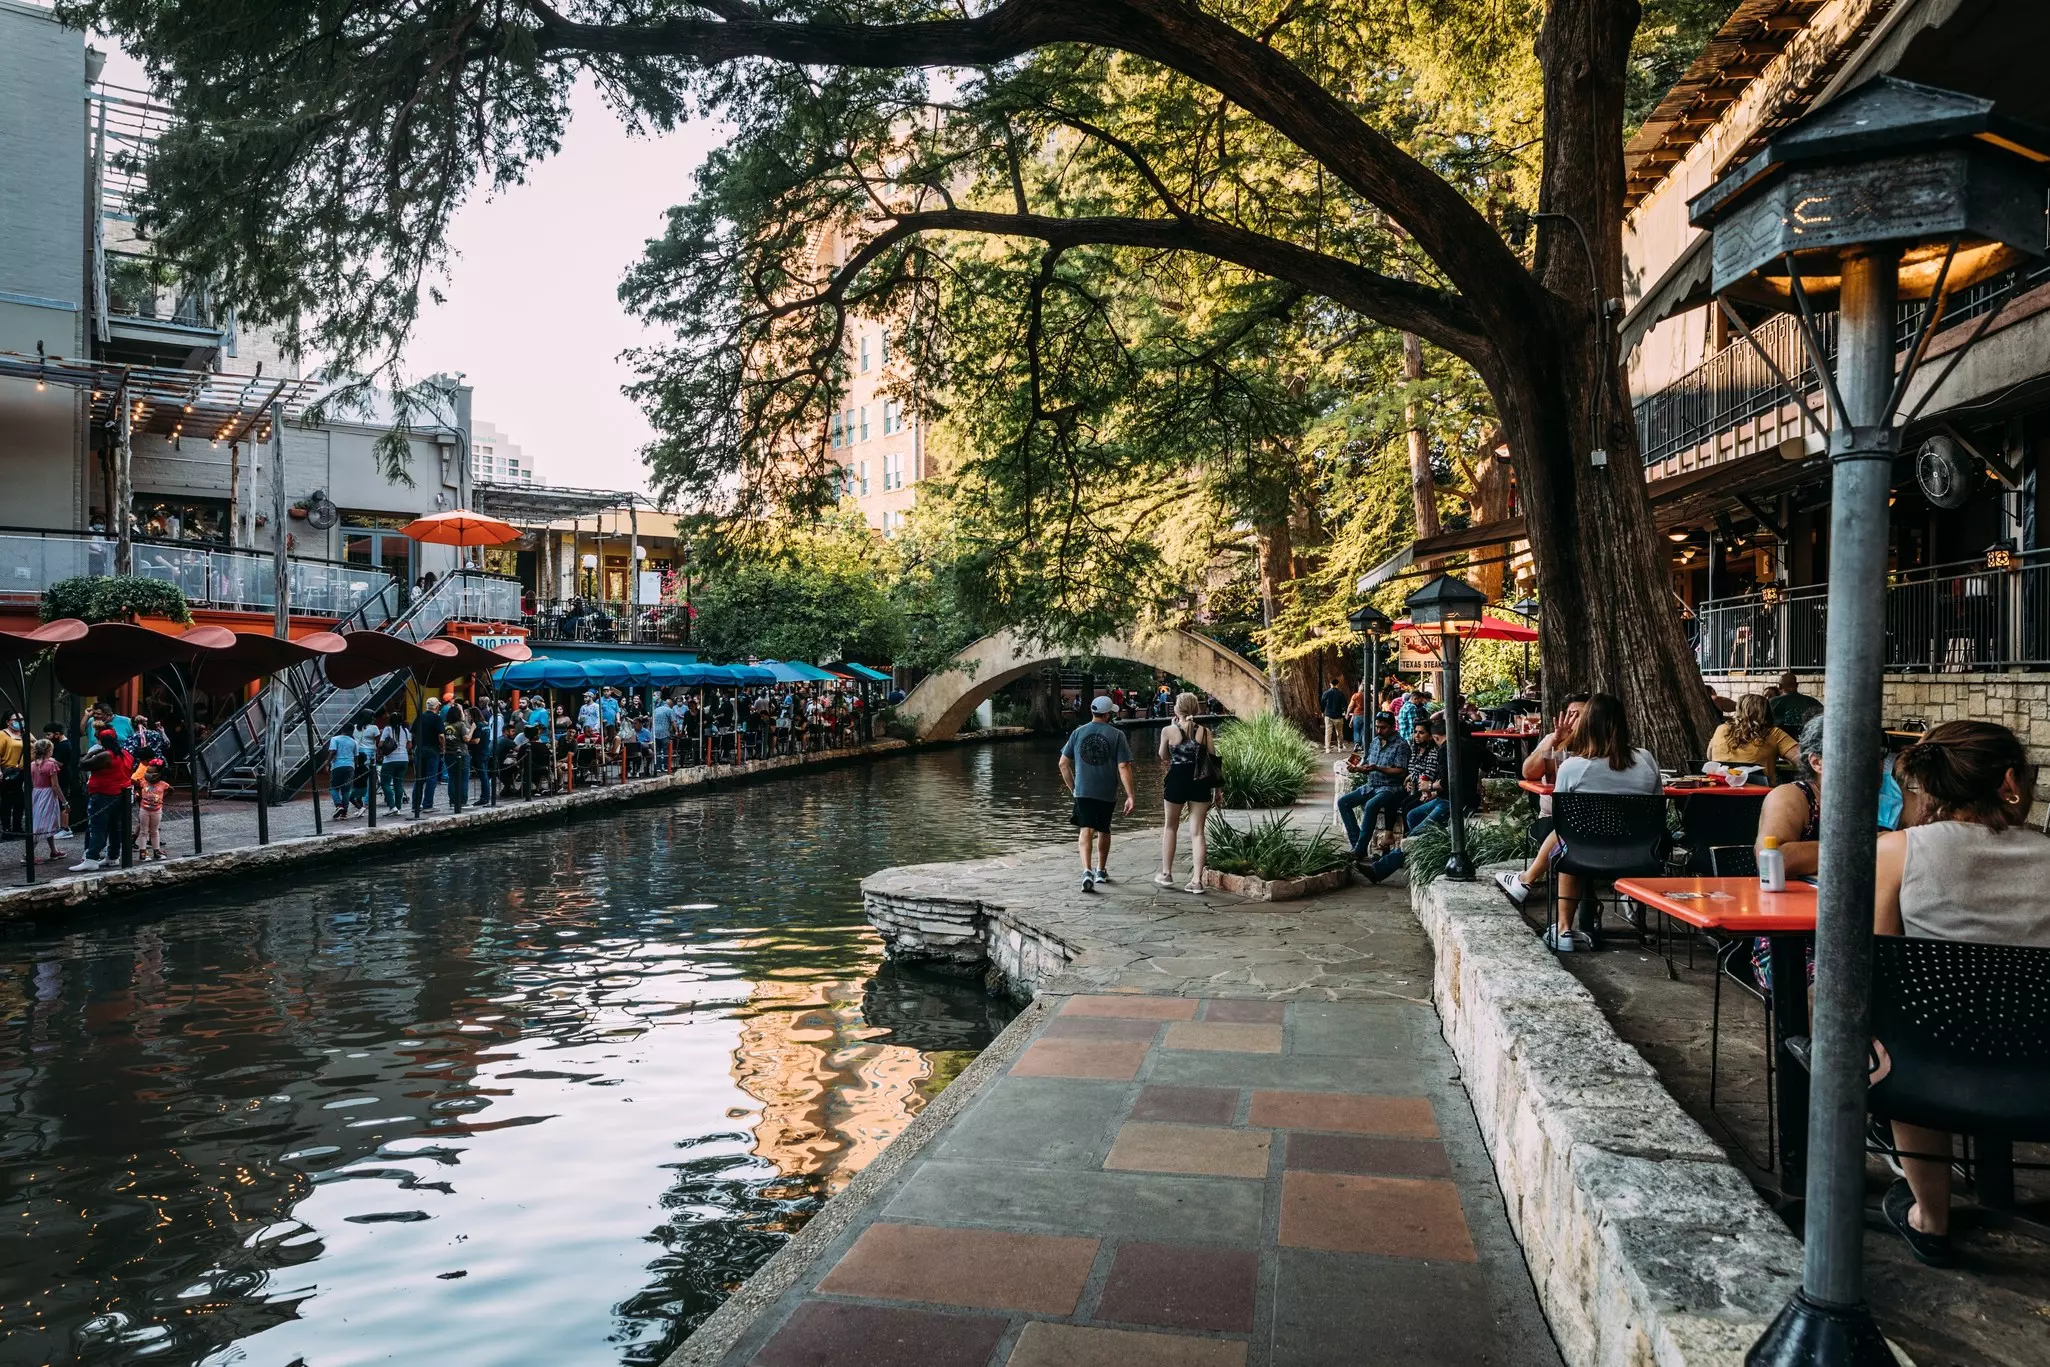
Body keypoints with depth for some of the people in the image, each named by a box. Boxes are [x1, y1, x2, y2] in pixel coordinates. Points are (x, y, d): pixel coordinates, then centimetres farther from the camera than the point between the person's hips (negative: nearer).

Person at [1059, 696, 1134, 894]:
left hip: (1083, 790, 0)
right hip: (1107, 792, 0)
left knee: (1086, 830, -6)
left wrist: (1072, 788, 17)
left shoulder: (1078, 733, 3)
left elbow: (1063, 763, 6)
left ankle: (1087, 870, -26)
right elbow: (1124, 767, -10)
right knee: (1103, 830, 18)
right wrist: (1129, 796, -8)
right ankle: (1101, 871, 33)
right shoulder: (1117, 735, -4)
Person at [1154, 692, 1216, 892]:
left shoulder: (1168, 731, -5)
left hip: (1176, 781, -1)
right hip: (1199, 783, 1)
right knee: (1197, 832, 5)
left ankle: (1166, 874, 23)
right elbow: (1213, 759, 0)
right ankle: (1197, 880, 2)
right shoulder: (1205, 732, -1)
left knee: (1170, 827, 18)